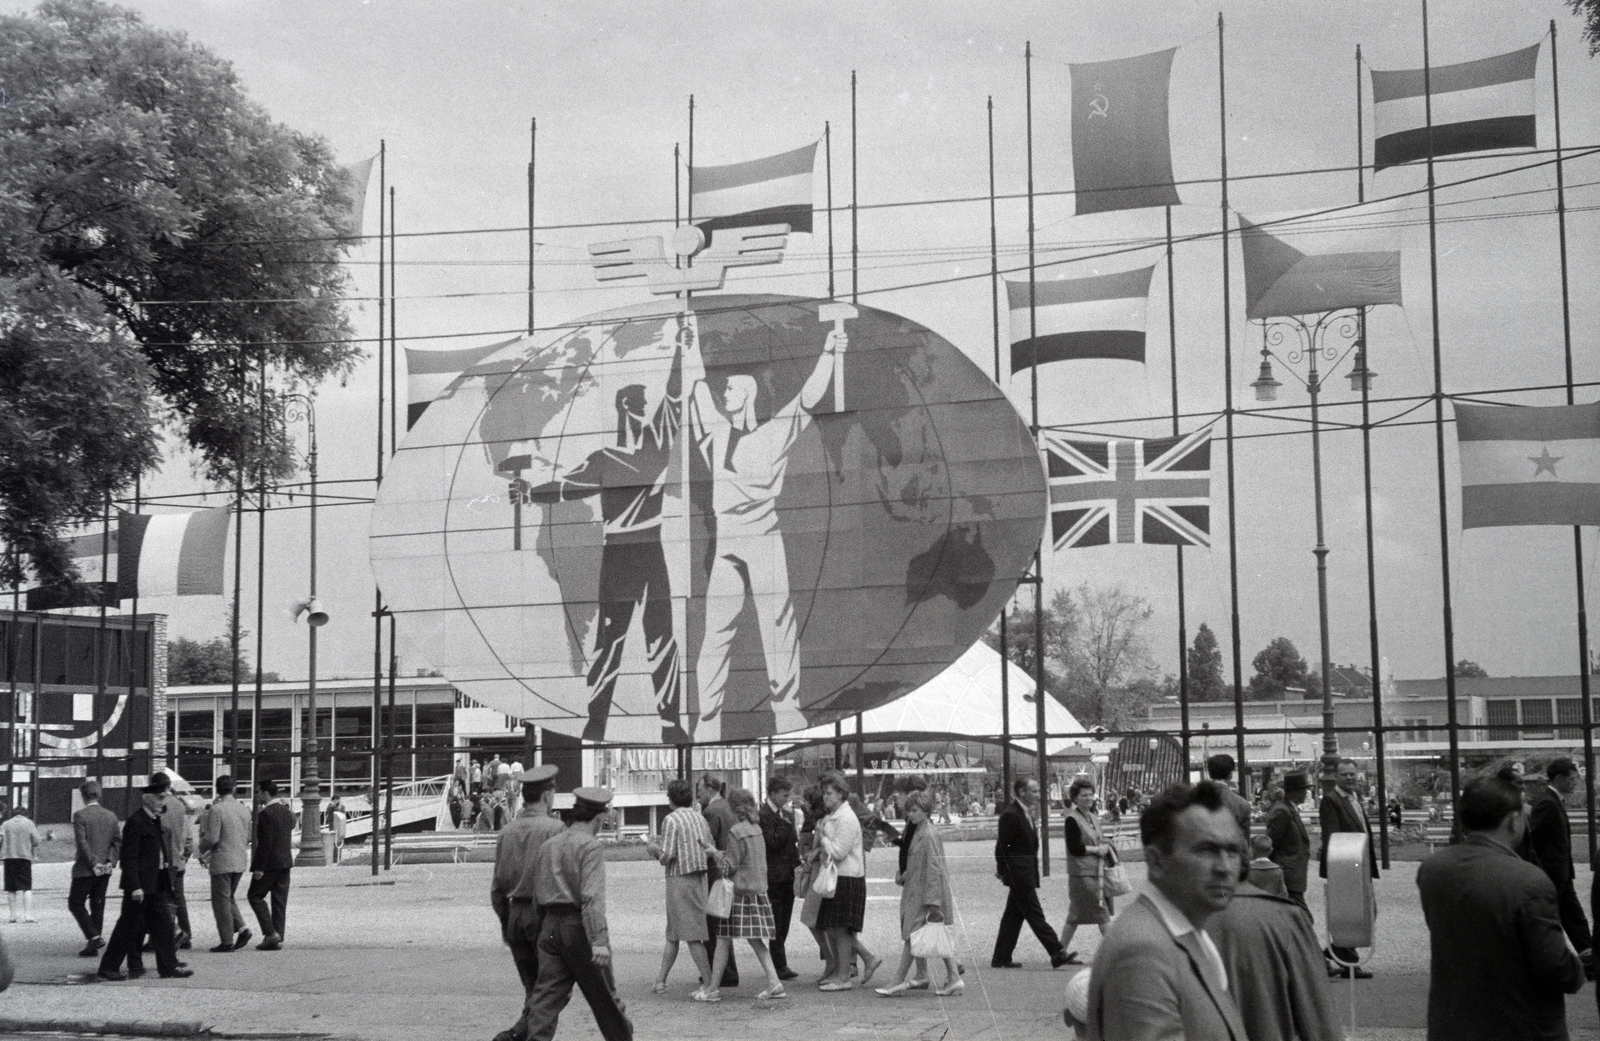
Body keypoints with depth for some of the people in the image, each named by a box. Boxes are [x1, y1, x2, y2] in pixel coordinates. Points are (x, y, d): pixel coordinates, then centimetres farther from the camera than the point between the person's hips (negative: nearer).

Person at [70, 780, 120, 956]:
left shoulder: (80, 815, -10)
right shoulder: (111, 816, 7)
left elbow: (81, 842, -17)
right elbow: (118, 841, 4)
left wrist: (93, 863, -13)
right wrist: (111, 861, -1)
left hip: (85, 869, -6)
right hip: (105, 870, 6)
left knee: (76, 903, 4)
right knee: (97, 905, 10)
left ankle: (94, 937, -11)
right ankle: (93, 946, 11)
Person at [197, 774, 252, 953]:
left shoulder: (216, 810, -14)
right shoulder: (244, 809, 7)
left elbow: (211, 838, -17)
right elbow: (249, 837, 12)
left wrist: (202, 849, 2)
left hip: (222, 862, -7)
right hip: (241, 860, 7)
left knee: (221, 900, 2)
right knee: (229, 898, 20)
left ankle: (227, 941, 2)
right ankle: (242, 928, 4)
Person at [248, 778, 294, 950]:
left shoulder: (266, 813, -15)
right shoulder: (287, 812, 12)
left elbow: (266, 843, -19)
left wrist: (259, 868, -17)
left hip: (270, 863, -8)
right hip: (286, 861, 8)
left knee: (255, 896, 4)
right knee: (280, 900, 8)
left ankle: (270, 933, -6)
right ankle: (278, 939, 8)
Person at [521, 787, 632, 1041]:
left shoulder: (546, 846, 14)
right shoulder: (590, 846, -9)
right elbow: (592, 896, -20)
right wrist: (599, 939, -25)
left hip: (549, 925, 6)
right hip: (578, 927, -6)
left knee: (546, 996, 3)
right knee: (604, 994, 8)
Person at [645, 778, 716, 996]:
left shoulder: (671, 820, -10)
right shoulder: (699, 817, 8)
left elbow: (668, 855, -14)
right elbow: (711, 847, 9)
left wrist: (655, 850, 4)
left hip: (680, 879, -7)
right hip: (699, 877, 7)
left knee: (692, 935, -4)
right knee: (673, 934, 14)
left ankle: (709, 983, -7)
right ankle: (661, 980, 18)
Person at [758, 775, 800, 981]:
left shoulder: (787, 815, 16)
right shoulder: (763, 815, -10)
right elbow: (772, 842, -19)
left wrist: (797, 863, 9)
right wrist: (786, 824, -18)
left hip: (788, 874, 8)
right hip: (773, 876, -8)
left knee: (783, 924, 11)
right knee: (777, 924, -5)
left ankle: (778, 963, 19)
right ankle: (780, 966, -3)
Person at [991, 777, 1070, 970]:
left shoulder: (1026, 813, 15)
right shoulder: (1010, 815, -15)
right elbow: (1002, 846, -14)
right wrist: (1003, 871, -10)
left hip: (1026, 875, 10)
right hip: (1019, 874, -10)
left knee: (1013, 916, 11)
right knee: (1034, 915, -6)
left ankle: (1001, 959, 15)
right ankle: (1057, 953, -6)